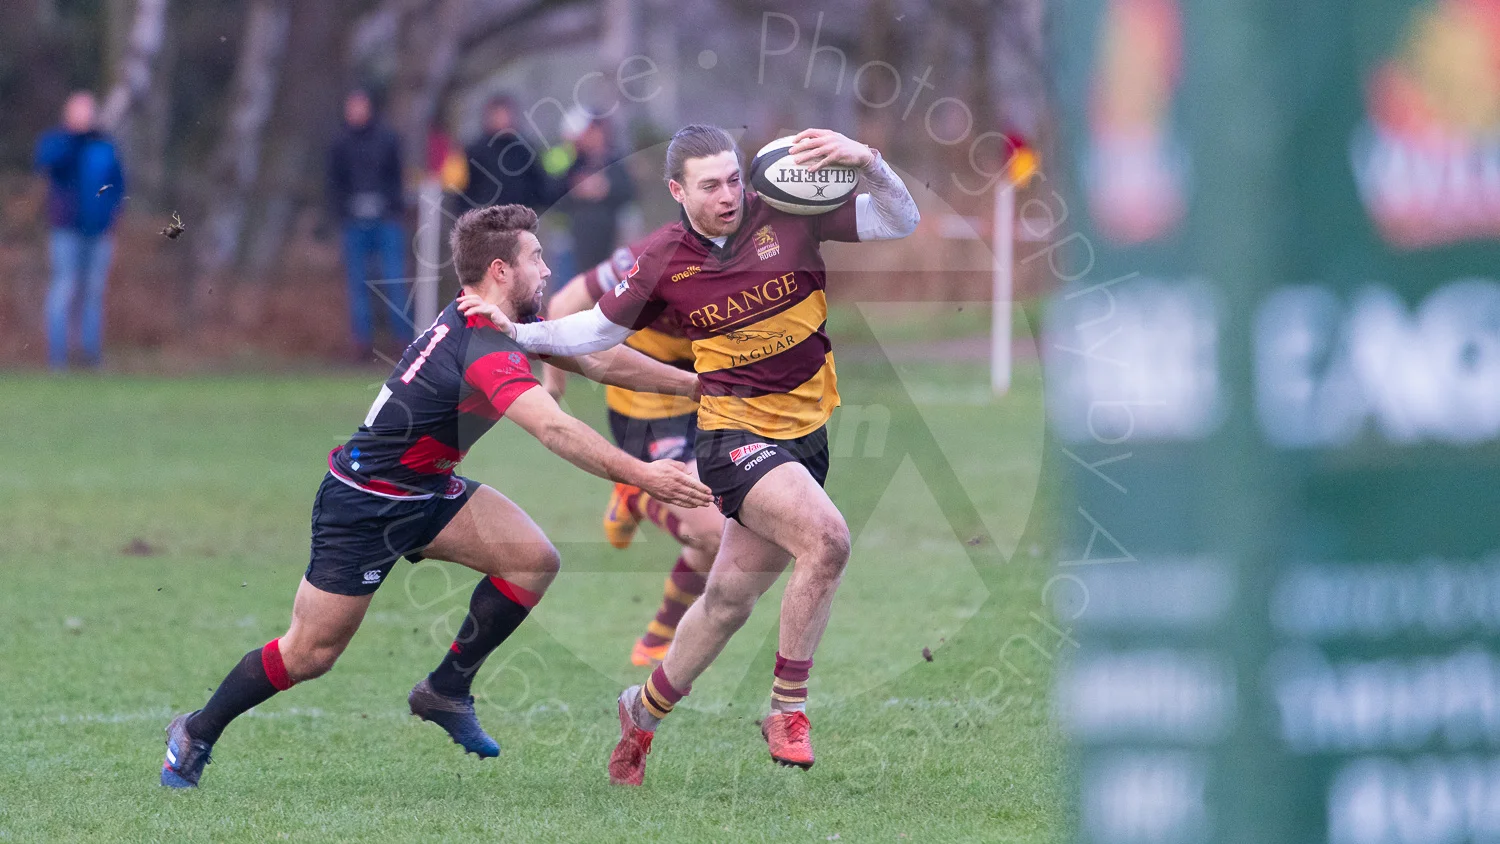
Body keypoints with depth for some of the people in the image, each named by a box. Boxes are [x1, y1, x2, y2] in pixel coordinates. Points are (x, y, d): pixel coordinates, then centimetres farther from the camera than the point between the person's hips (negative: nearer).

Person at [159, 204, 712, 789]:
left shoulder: (499, 322, 1)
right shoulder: (484, 348, -29)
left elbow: (598, 361, 11)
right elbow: (554, 429, -43)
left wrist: (695, 382, 9)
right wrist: (641, 476, -46)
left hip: (426, 492, 9)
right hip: (362, 504, -9)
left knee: (534, 559, -7)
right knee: (309, 654, -3)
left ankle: (446, 691, 7)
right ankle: (195, 735, 19)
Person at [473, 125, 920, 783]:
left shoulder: (789, 217, -6)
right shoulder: (666, 261, -4)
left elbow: (901, 222, -8)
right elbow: (602, 327, 11)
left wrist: (866, 162, -26)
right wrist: (520, 333, 0)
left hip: (805, 433, 3)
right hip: (734, 433, -3)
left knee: (730, 598, 13)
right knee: (826, 538, -28)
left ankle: (644, 710, 36)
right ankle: (788, 710, -16)